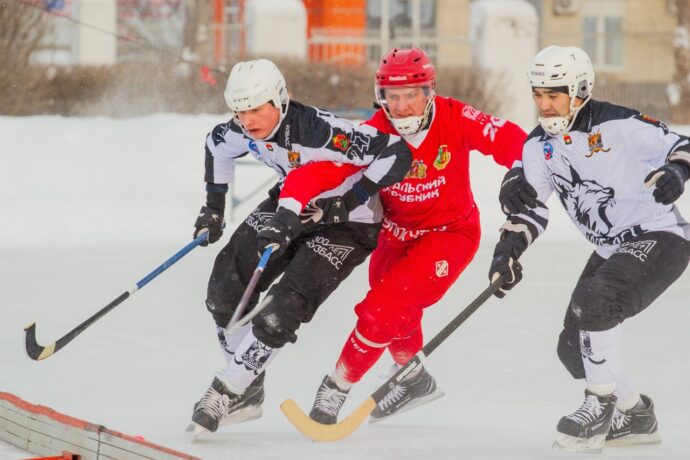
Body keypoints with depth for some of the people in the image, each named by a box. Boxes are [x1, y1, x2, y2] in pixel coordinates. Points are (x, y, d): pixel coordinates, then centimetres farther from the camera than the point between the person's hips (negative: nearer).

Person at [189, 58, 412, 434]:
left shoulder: (320, 131, -35)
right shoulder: (244, 131, -13)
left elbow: (397, 155, -35)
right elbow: (217, 145, 12)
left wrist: (349, 200, -33)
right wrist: (213, 206, 11)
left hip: (348, 224, -7)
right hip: (292, 207, 7)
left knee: (281, 310, -20)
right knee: (226, 286, -2)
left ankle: (226, 392, -4)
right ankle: (249, 392, 13)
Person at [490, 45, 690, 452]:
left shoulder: (617, 125, -18)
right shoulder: (539, 145, 3)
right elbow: (531, 204, 7)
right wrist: (508, 250, -7)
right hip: (611, 249, 8)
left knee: (595, 301, -30)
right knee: (574, 346, 5)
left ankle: (602, 406, -16)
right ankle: (636, 416, 25)